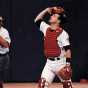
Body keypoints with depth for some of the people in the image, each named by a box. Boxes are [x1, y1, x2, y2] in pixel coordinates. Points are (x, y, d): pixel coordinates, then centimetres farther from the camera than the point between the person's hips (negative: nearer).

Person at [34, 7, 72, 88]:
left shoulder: (62, 33, -13)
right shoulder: (46, 28, 6)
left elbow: (68, 49, -15)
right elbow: (37, 20, 16)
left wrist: (68, 64, -20)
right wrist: (46, 10, 8)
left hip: (60, 62, -5)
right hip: (49, 63, 5)